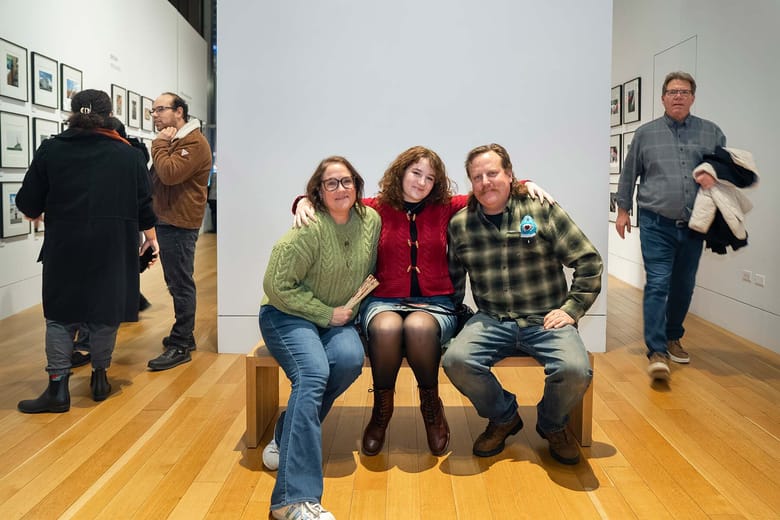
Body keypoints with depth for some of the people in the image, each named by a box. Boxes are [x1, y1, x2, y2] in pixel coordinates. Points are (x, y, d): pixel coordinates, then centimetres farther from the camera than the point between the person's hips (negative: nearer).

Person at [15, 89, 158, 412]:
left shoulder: (51, 150, -1)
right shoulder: (126, 154, 1)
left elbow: (28, 203, 0)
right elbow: (143, 203, 4)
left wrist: (38, 212, 23)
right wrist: (150, 235, 19)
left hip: (65, 246, 0)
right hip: (113, 247, 1)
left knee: (60, 314, 8)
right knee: (105, 310, 12)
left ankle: (58, 388, 4)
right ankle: (99, 377, 22)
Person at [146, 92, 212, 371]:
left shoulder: (194, 142, -13)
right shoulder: (171, 141, 20)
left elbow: (169, 174, -25)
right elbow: (157, 178, 22)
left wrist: (160, 144, -13)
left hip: (180, 225, -10)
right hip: (165, 221, 11)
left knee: (180, 284, -6)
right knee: (175, 282, 17)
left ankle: (180, 346, -1)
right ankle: (183, 335, 28)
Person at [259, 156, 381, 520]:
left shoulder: (370, 220, -1)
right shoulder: (310, 228, -18)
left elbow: (368, 271, 15)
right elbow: (277, 284, -16)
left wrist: (352, 306, 1)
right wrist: (326, 313, -15)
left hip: (337, 317, 5)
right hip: (288, 314, -5)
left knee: (350, 359, -29)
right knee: (313, 373, -32)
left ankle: (287, 435, -5)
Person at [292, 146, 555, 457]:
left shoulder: (445, 208, 10)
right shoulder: (376, 208, 6)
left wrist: (527, 185, 2)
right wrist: (305, 201, -8)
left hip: (435, 302, 1)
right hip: (384, 301, 0)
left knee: (419, 326, -35)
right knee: (387, 327, -36)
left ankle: (431, 405, -6)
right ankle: (381, 408, -8)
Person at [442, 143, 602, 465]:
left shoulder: (542, 210, 0)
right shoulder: (460, 224, 8)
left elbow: (588, 261, 2)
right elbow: (453, 280, 17)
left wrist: (572, 308, -4)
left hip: (545, 320, -1)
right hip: (491, 321, 2)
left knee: (575, 370, -29)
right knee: (455, 360, -27)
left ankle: (552, 426, 9)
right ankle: (503, 419, 6)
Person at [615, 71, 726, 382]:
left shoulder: (711, 132, 8)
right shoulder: (645, 134, 6)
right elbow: (629, 174, 12)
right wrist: (623, 210, 11)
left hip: (693, 225, 3)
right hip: (657, 224, -2)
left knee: (684, 286, 12)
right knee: (657, 284, -10)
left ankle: (673, 338, 30)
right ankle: (656, 352, -10)